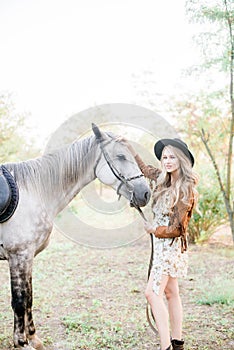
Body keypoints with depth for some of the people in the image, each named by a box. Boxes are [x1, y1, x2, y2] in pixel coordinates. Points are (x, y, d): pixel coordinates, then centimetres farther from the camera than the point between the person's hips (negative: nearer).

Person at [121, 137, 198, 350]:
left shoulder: (185, 189, -18)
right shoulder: (164, 179, 4)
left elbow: (175, 228, -18)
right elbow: (145, 169, 24)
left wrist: (153, 229, -6)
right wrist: (130, 148, 21)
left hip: (171, 244, -9)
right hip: (163, 244, 9)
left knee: (153, 293, -12)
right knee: (170, 292, 13)